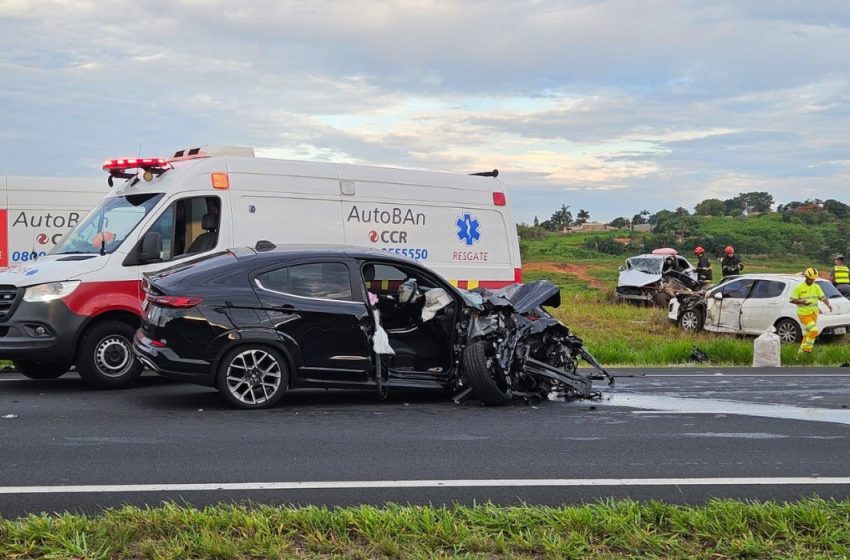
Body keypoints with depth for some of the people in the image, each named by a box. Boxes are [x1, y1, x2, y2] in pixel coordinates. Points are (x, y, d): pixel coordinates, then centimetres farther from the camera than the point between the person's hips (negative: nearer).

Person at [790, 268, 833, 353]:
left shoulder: (816, 287, 8)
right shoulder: (799, 287, -6)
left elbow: (823, 297, 3)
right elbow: (792, 300, -5)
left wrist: (828, 304, -16)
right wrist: (802, 302, -22)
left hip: (814, 313, 6)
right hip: (804, 314, -6)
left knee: (807, 334, 13)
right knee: (814, 330, -21)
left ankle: (802, 351, 26)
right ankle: (807, 349, -8)